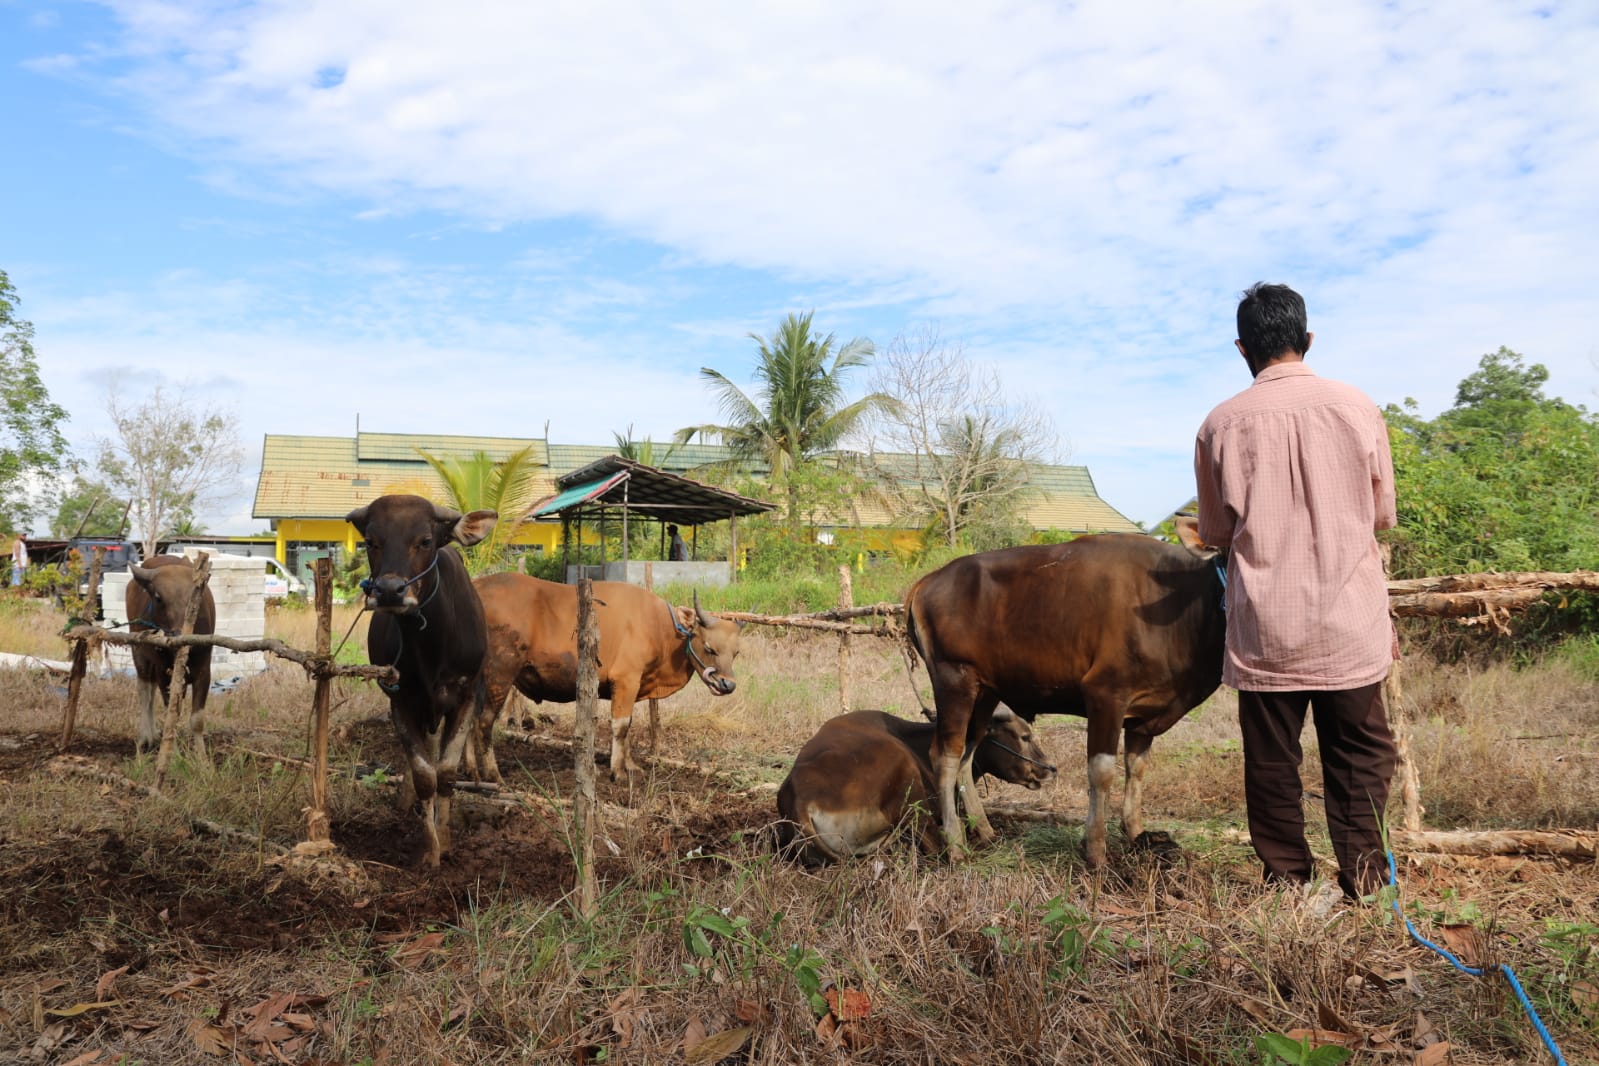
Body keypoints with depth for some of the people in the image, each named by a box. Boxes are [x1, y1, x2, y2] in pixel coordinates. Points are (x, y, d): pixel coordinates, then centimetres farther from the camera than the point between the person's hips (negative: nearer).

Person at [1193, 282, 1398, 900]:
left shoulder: (1221, 424, -4)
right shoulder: (1358, 408, -3)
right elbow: (1384, 516, 7)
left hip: (1263, 628, 0)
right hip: (1351, 623, 0)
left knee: (1271, 758, 10)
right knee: (1359, 754, 12)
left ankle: (1287, 881, 18)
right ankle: (1363, 883, 13)